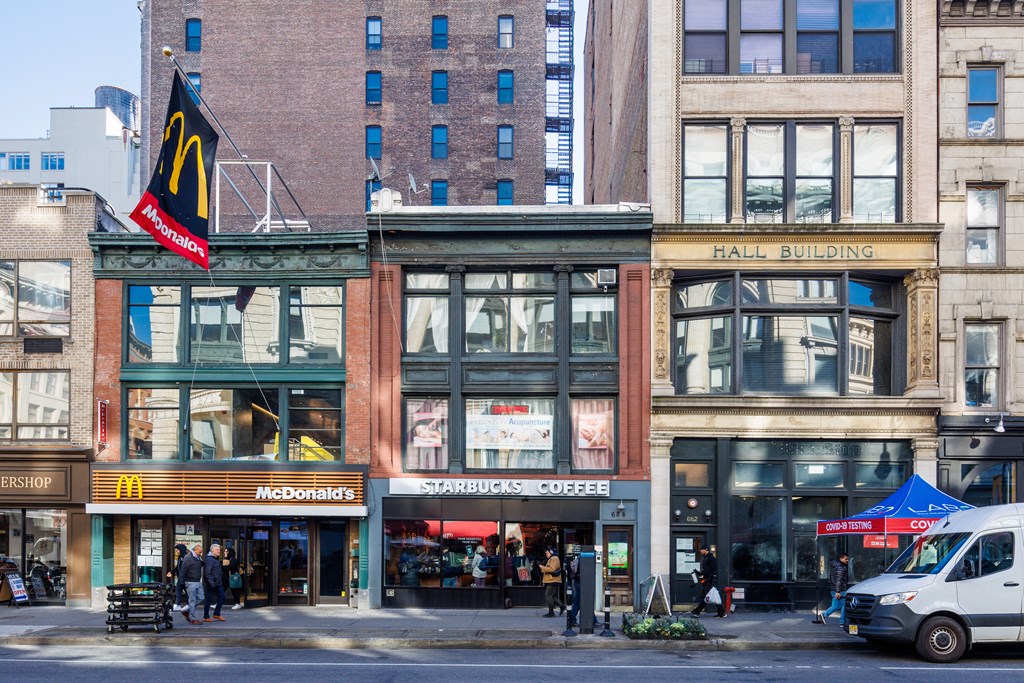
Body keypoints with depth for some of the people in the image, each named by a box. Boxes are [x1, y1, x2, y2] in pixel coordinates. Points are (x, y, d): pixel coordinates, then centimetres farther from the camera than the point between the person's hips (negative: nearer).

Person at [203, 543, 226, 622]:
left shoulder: (217, 559, 15)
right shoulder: (209, 559, -14)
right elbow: (208, 573, -20)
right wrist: (211, 583, -24)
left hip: (218, 583, 9)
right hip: (211, 584, -9)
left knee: (222, 597, 6)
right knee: (208, 600, 0)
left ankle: (216, 614, 15)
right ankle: (206, 617, 8)